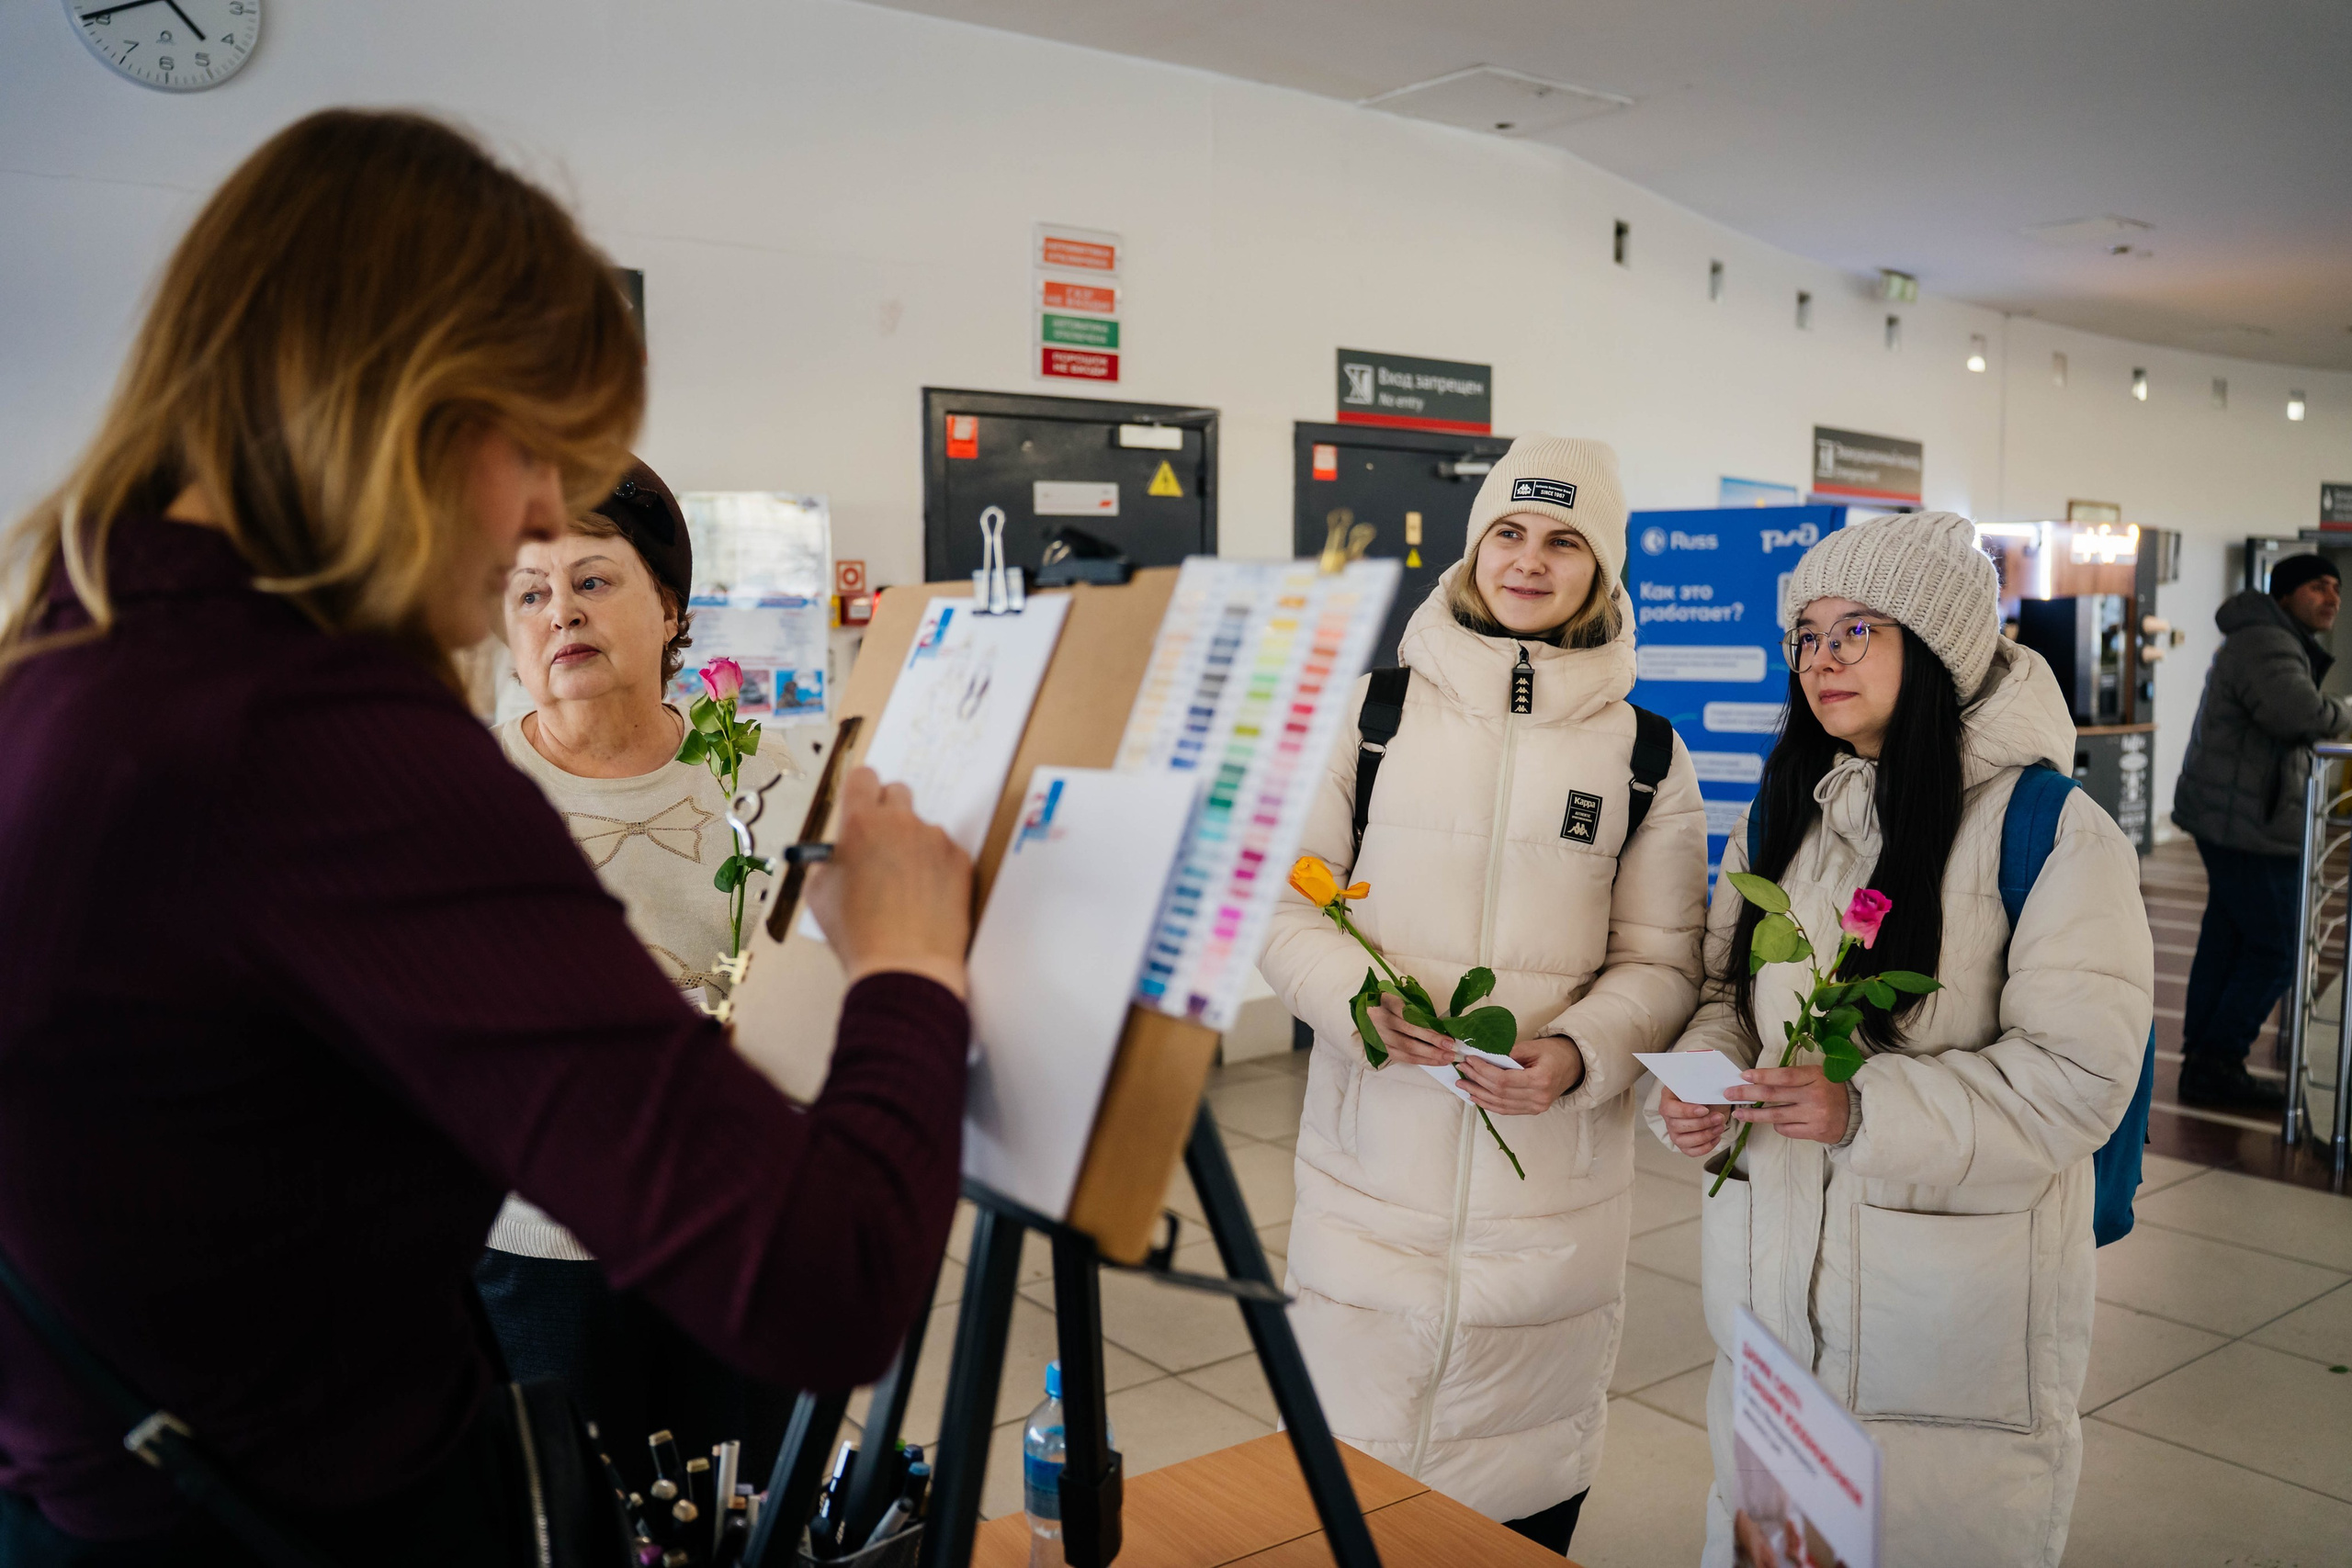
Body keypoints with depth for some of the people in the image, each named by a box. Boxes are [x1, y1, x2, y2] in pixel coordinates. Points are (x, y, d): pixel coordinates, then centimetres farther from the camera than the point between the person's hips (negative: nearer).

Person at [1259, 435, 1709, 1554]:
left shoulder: (1647, 753, 5)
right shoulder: (1370, 706, 3)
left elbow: (1661, 960, 5)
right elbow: (1281, 896, 3)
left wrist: (1579, 1053, -14)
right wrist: (1361, 1000, -15)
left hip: (1553, 1163, 1)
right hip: (1375, 1153, 0)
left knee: (1530, 1489, 12)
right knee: (1353, 1455, 7)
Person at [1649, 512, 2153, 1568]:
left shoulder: (2055, 832, -12)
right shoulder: (1781, 817, 8)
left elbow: (2076, 1069, -17)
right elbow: (1726, 986, 13)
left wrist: (1868, 1111, -27)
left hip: (1955, 1300, -5)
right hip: (1774, 1273, 6)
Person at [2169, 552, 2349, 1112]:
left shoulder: (2281, 645, 21)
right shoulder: (2267, 646, -16)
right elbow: (2302, 713, -33)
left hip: (2227, 818, 11)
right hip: (2251, 824, -11)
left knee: (2226, 942, 14)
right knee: (2274, 951, -6)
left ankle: (2202, 1061, 21)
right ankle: (2216, 1065, -2)